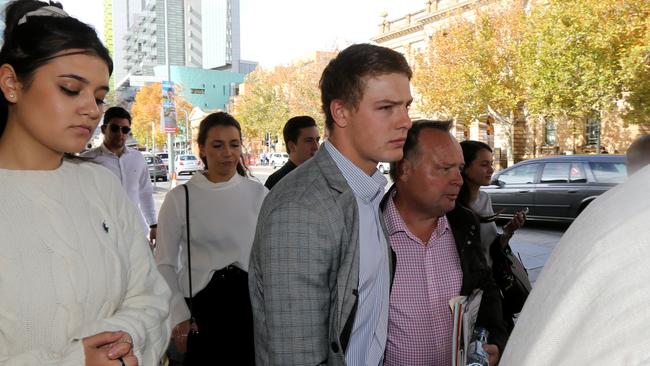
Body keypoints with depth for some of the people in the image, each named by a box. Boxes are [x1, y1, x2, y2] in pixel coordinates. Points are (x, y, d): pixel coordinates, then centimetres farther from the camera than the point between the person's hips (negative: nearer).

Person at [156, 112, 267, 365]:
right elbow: (165, 263, 0)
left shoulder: (259, 194, 0)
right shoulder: (180, 198, -4)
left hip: (251, 305, 2)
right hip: (200, 308, -1)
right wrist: (179, 316, -5)